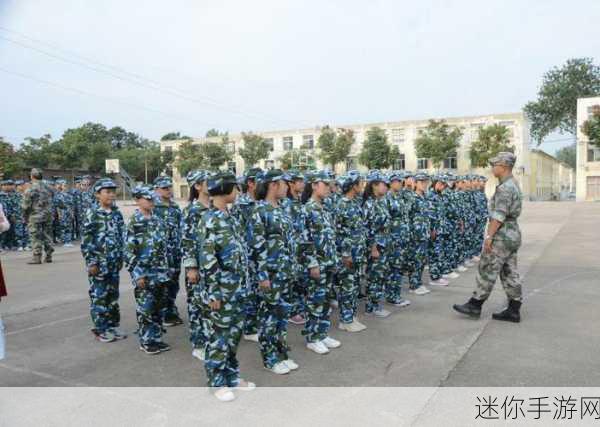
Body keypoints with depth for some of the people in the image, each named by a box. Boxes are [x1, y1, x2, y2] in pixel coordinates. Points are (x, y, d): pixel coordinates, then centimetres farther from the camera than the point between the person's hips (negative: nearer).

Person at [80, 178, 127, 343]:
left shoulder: (117, 213, 7)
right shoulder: (92, 213, -10)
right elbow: (86, 239, -11)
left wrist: (120, 257, 12)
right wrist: (91, 261, -14)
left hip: (114, 261, 6)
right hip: (99, 261, -6)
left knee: (113, 294, 12)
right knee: (99, 295, 2)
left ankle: (113, 325, 23)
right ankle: (100, 329, 12)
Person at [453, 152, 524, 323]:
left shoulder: (504, 188, -18)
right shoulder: (513, 184, 14)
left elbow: (498, 216, -23)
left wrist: (489, 235, -20)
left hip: (502, 236, -10)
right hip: (512, 235, 10)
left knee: (487, 271, -1)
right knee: (510, 273, 11)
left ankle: (474, 305, 8)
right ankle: (513, 311, 15)